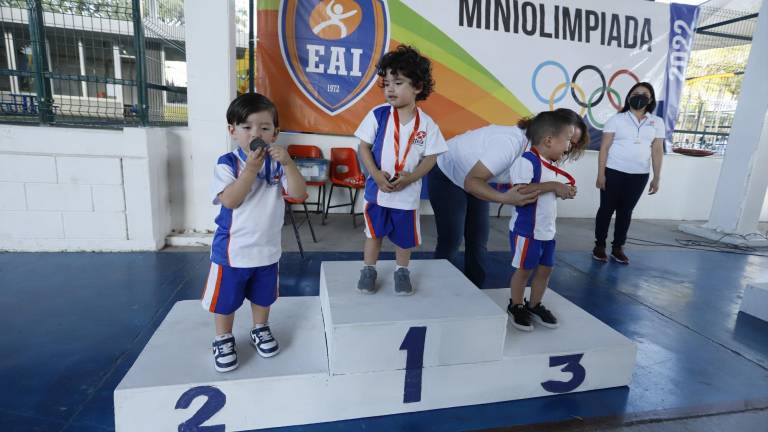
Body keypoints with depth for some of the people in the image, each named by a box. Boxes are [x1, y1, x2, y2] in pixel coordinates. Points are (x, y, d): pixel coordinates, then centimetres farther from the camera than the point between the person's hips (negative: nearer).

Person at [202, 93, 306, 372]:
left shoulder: (276, 163, -5)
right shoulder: (227, 163, -14)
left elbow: (299, 193, -16)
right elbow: (230, 201, -26)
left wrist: (288, 163, -30)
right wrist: (251, 169, -33)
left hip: (267, 247, 3)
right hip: (232, 249, -3)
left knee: (263, 295, 22)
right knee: (225, 299, 14)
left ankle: (260, 330, 46)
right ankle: (223, 339, 37)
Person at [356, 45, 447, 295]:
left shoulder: (426, 124, -9)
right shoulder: (378, 115, -9)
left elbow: (430, 157, -3)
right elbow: (364, 147, -5)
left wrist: (410, 178, -18)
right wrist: (377, 175, -18)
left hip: (408, 192, 0)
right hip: (377, 189, 0)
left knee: (405, 236, 15)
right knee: (374, 232, 15)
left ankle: (402, 271, 37)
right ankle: (369, 270, 34)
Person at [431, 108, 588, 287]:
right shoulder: (511, 142, -36)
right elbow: (471, 181, -36)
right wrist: (506, 198, -50)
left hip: (474, 179, 8)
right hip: (446, 176, -8)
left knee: (478, 240, 6)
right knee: (451, 240, -6)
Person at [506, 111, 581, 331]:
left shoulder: (551, 165, 9)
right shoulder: (527, 161, -20)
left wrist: (565, 191, 1)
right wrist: (552, 186, -27)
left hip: (547, 229, 9)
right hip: (526, 229, -9)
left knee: (545, 269, 15)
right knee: (524, 270, 6)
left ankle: (534, 305, 33)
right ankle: (516, 307, 25)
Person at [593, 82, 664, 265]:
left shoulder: (657, 122, 7)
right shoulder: (616, 119, -2)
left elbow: (657, 151, 6)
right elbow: (604, 147, -5)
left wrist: (656, 178, 3)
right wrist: (601, 174, -11)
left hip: (639, 175, 3)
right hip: (613, 172, -3)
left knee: (626, 211, 10)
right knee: (607, 209, 4)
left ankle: (618, 248, 20)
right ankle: (599, 246, 14)